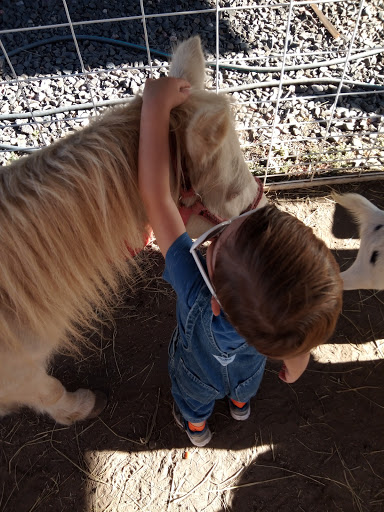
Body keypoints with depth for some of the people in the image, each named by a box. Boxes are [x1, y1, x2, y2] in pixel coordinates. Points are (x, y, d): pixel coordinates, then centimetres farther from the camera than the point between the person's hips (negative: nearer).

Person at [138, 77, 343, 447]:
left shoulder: (196, 294, -56)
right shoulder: (300, 315, -44)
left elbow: (155, 196, -54)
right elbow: (298, 353, -19)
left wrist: (156, 106, -45)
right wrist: (295, 366, 5)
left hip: (198, 374, -2)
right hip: (248, 368, 2)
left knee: (193, 399, 36)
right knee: (244, 382, 40)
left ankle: (196, 426, 70)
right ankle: (240, 404, 75)